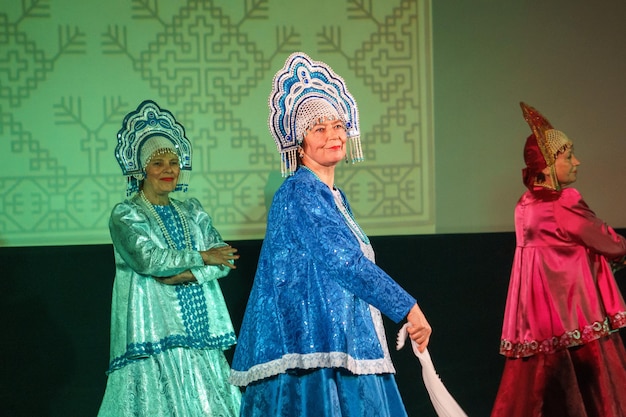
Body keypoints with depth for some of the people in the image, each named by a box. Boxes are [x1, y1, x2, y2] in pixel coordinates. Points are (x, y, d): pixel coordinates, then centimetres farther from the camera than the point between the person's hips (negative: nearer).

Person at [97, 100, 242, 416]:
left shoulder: (191, 210, 15)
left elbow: (224, 260, 5)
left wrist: (186, 274, -12)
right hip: (153, 328, -5)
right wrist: (201, 257, -7)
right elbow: (149, 259, -16)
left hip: (199, 329, 5)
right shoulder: (125, 215, -1)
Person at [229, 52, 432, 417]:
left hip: (343, 340, 9)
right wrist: (408, 308, -17)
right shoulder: (299, 191, -12)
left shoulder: (334, 196, 16)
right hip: (315, 345, -9)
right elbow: (346, 262, -19)